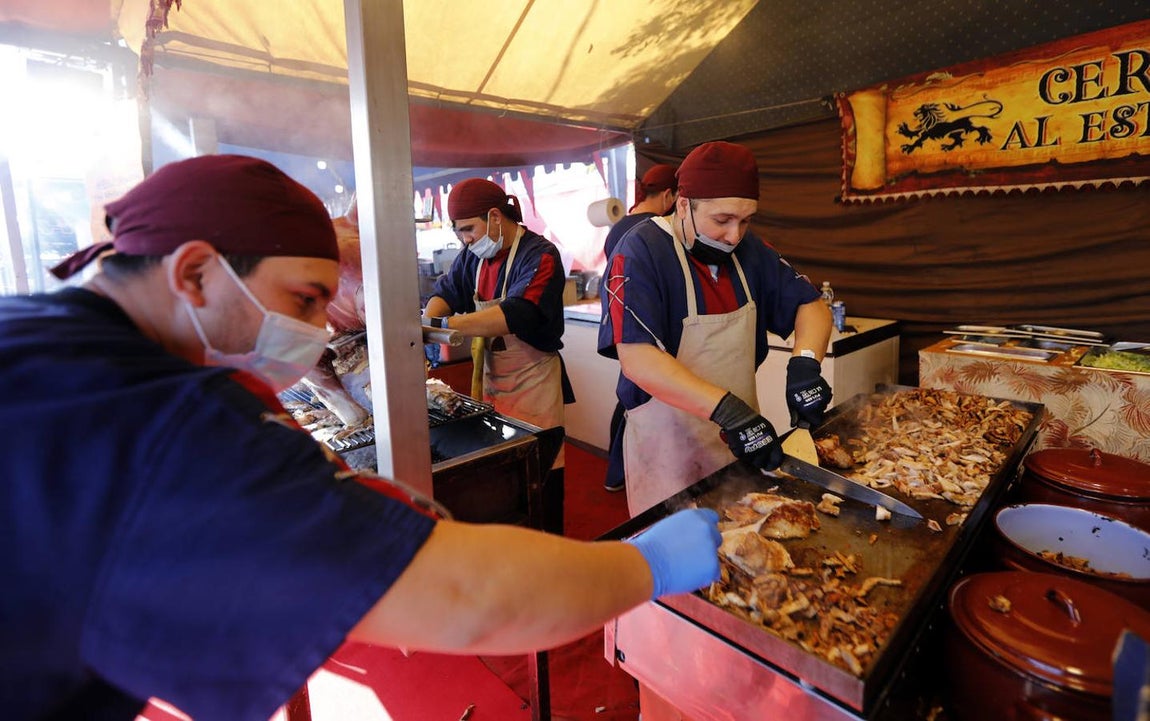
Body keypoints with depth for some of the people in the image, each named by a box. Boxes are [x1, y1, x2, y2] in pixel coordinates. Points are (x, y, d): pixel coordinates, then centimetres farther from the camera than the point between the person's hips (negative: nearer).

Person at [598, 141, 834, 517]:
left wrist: (805, 362, -14)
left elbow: (811, 304, 6)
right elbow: (636, 359, -28)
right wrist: (727, 409, -34)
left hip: (742, 440, 6)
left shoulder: (748, 250, 2)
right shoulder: (640, 254, -18)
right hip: (668, 448, -6)